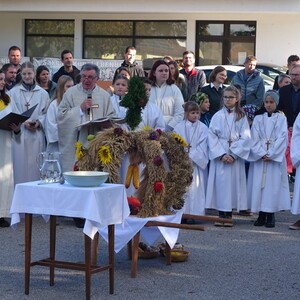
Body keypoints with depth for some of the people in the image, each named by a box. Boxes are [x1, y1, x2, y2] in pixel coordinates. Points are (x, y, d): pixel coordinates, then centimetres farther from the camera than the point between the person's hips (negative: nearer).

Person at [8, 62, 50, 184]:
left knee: (35, 167, 1)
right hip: (19, 135, -1)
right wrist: (24, 122, -15)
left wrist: (39, 122, -11)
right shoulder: (13, 92, 5)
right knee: (20, 166, -3)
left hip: (37, 135, 1)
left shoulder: (43, 93, 9)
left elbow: (46, 113, 8)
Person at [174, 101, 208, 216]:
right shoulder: (179, 127, 6)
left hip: (196, 163, -1)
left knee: (195, 188, -6)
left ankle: (194, 213, -5)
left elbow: (202, 147, -4)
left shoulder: (203, 128, 2)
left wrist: (191, 156, -12)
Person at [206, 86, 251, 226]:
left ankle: (229, 215, 4)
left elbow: (245, 138, -1)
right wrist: (221, 154, -11)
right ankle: (221, 215, 4)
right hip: (219, 155, 0)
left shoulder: (241, 117, 5)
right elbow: (212, 137, -1)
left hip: (236, 156, 0)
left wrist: (233, 154, -10)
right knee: (220, 183, -2)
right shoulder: (217, 116, 5)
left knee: (233, 183, -1)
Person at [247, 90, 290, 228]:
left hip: (275, 158, -2)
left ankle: (270, 216, -2)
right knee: (259, 184, -2)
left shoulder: (281, 118, 5)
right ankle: (261, 215, 3)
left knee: (273, 184, -5)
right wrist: (261, 154, -11)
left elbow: (282, 138, -3)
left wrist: (271, 154, -11)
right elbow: (254, 138, 3)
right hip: (259, 158, 2)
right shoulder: (258, 118, 10)